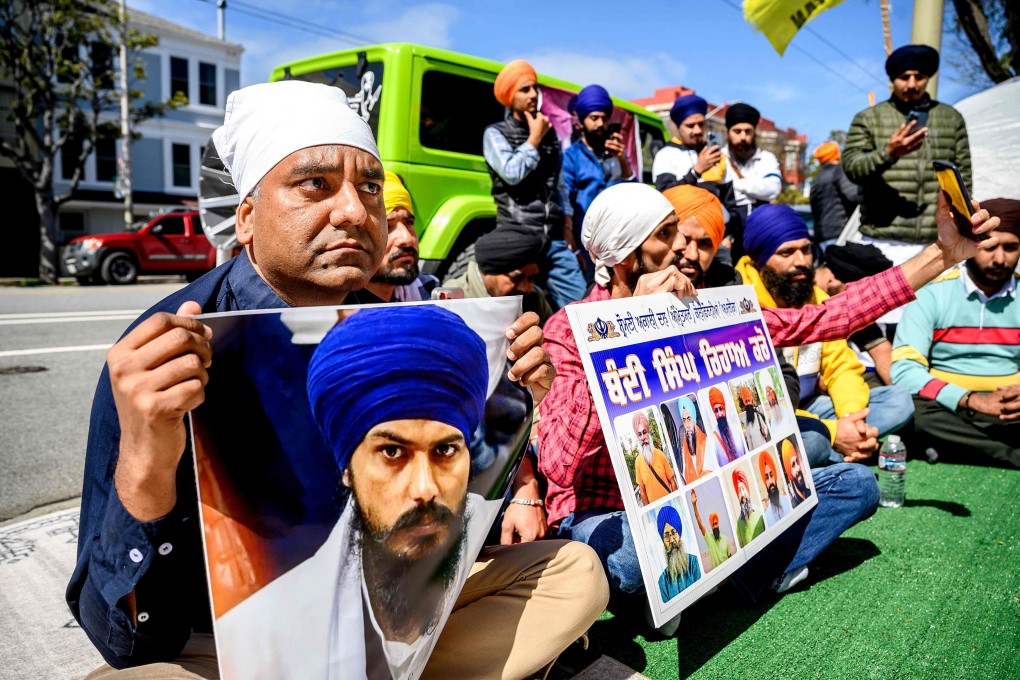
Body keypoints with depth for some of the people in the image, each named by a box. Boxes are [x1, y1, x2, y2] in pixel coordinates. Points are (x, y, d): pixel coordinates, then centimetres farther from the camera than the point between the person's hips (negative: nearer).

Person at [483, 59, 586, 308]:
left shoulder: (549, 132, 19)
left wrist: (566, 225, 17)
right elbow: (512, 173, -15)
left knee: (580, 303, -1)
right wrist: (534, 138, -3)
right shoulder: (495, 134, 4)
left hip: (555, 241, 5)